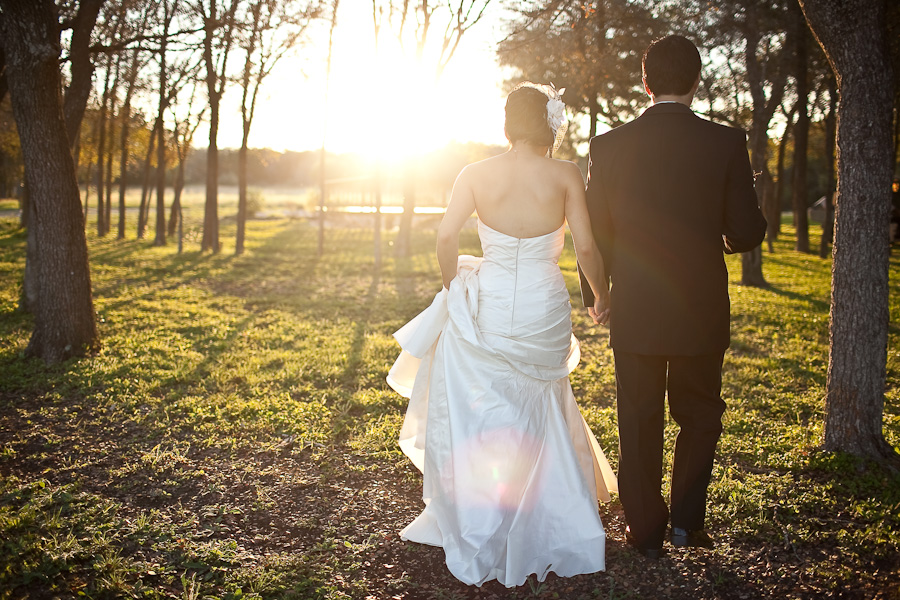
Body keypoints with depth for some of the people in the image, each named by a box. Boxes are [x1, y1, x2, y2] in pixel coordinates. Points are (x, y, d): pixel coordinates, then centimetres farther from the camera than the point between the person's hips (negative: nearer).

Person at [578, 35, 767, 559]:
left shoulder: (610, 146, -5)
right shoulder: (726, 143, -8)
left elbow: (594, 233, 1)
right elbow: (747, 232, -5)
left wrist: (593, 294, 15)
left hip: (634, 311, 1)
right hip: (701, 311, 0)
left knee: (640, 424, 13)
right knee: (700, 416, 20)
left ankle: (646, 531, 22)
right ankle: (687, 518, 17)